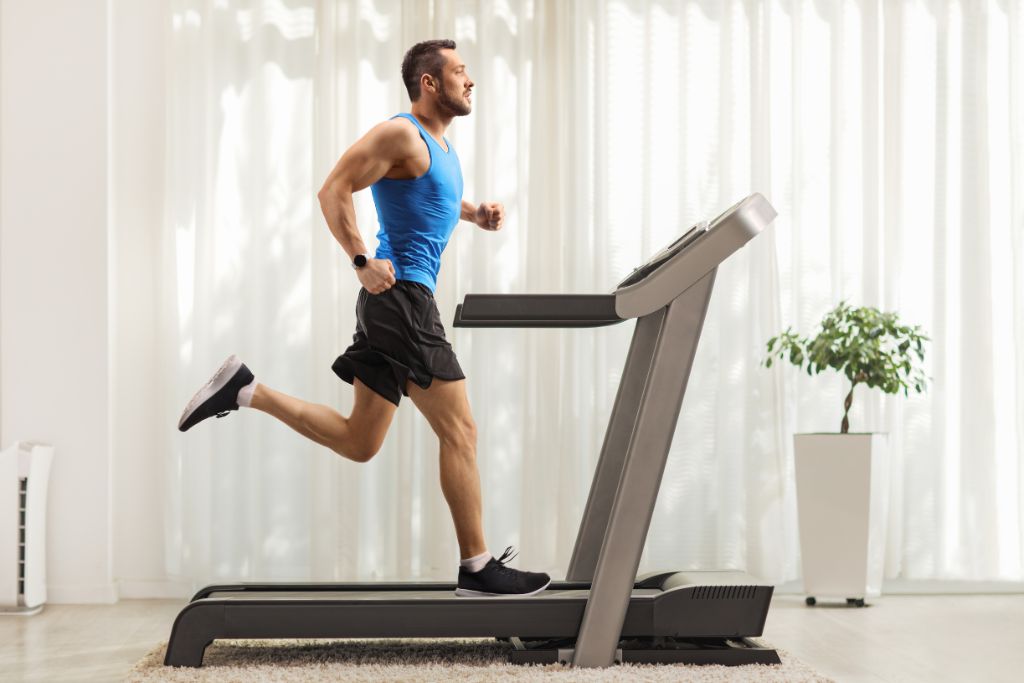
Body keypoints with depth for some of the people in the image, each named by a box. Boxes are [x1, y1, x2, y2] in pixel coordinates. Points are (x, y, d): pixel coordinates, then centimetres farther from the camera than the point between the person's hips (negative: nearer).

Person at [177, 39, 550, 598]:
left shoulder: (439, 144, 19)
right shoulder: (401, 134, -10)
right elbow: (334, 190, -16)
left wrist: (474, 212, 19)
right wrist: (362, 262, -20)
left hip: (395, 305, 10)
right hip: (402, 298, -10)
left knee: (358, 443, 11)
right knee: (459, 431, -6)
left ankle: (245, 390, 9)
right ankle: (478, 568, -1)